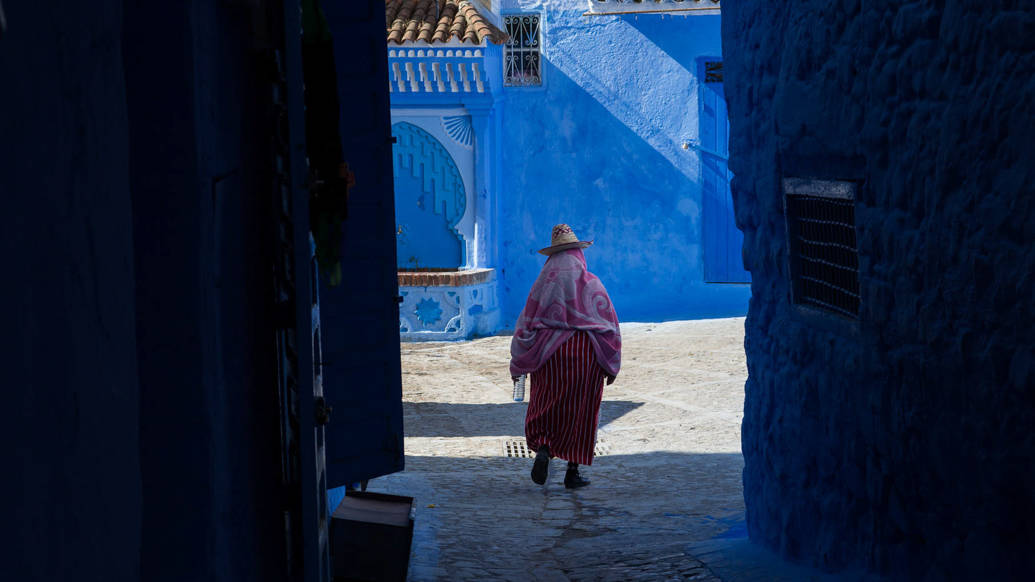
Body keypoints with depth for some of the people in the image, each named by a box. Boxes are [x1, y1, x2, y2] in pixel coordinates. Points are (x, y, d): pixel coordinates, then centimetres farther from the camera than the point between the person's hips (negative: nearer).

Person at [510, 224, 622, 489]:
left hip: (548, 353, 1)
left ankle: (542, 450, -13)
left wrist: (517, 363, 10)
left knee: (547, 407, 13)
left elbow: (526, 323, 2)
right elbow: (610, 325, 0)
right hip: (586, 353, -1)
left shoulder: (544, 283, 1)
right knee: (580, 411, 9)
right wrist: (611, 365, 8)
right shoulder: (592, 284, -1)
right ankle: (572, 472, 10)